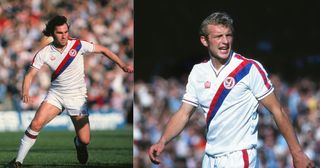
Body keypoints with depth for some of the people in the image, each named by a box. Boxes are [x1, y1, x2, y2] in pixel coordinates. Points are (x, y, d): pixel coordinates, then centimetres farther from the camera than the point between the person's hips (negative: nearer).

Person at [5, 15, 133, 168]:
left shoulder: (78, 45, -13)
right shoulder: (44, 53, -10)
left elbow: (103, 50, -2)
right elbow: (30, 75, -8)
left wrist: (122, 65, -10)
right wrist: (25, 93, -27)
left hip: (77, 97, -1)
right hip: (56, 94, 1)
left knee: (84, 140, -4)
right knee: (36, 123, -21)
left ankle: (78, 143, 36)